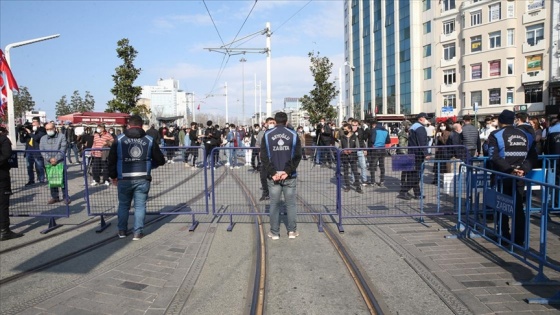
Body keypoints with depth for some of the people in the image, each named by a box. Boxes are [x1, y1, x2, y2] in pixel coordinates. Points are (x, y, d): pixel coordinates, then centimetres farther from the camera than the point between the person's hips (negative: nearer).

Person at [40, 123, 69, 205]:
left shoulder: (61, 136, 2)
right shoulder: (43, 138, 14)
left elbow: (63, 149, -6)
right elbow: (42, 150, 4)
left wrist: (56, 159, -14)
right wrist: (49, 159, -11)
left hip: (60, 162, -4)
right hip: (49, 163, 4)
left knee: (63, 180, -3)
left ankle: (66, 197, 4)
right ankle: (55, 197, 16)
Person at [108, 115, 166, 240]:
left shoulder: (119, 139, 2)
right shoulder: (149, 140, 2)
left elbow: (111, 159, 4)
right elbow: (160, 160, 5)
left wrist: (113, 176, 16)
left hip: (124, 179, 1)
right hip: (142, 179, -1)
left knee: (123, 205, 17)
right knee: (140, 206, 7)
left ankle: (122, 231, 25)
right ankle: (138, 232, 8)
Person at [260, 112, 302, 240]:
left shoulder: (267, 135, 2)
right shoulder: (293, 135, 1)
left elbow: (264, 157, -5)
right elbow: (297, 156, -7)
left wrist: (272, 172, -9)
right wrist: (287, 171, -12)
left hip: (273, 176, 0)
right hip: (290, 176, 0)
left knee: (274, 204, 6)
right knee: (291, 204, 9)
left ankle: (274, 232, 9)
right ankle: (292, 231, 13)